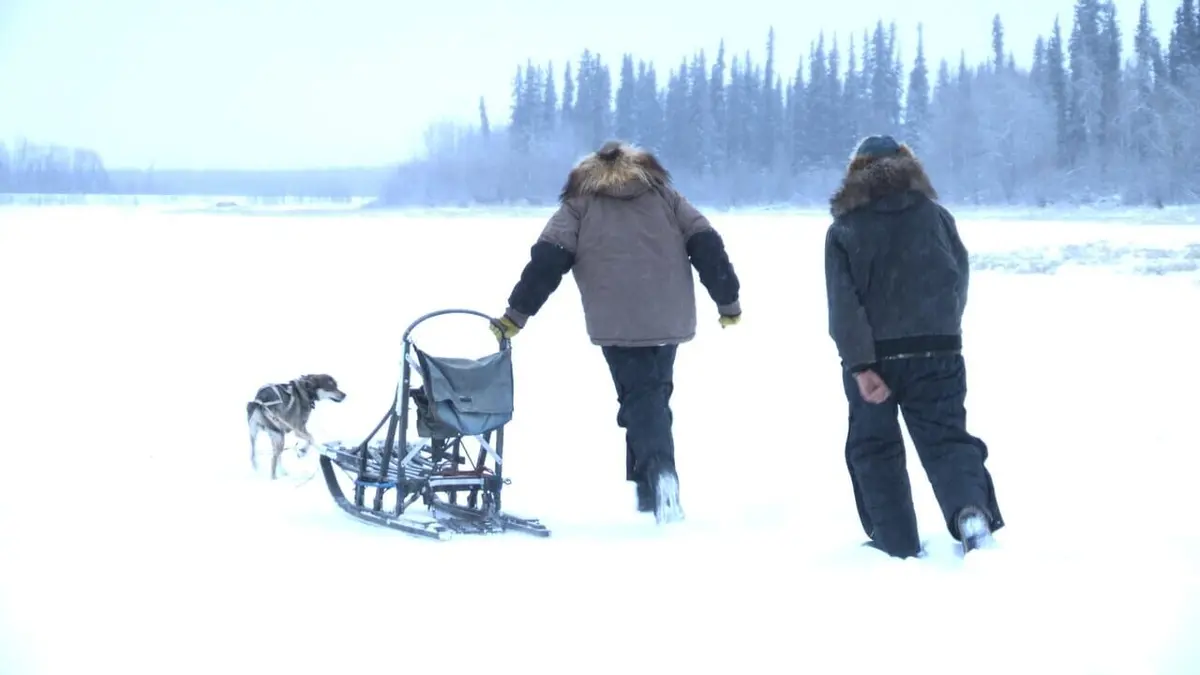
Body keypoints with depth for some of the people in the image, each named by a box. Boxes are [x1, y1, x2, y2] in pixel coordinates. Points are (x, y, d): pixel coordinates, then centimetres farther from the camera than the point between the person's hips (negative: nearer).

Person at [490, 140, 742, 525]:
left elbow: (547, 260, -1)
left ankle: (658, 470, -26)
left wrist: (517, 313, 0)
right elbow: (706, 246, 9)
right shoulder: (664, 195, 18)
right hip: (668, 320, 3)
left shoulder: (580, 203, 11)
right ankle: (651, 491, 14)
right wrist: (728, 300, 13)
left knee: (640, 396, -1)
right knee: (655, 393, 17)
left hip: (617, 324, -3)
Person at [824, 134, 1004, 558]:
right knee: (945, 438, 4)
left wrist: (860, 365, -16)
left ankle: (897, 541, 9)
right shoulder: (935, 215, 7)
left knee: (873, 446, 12)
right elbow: (960, 280, 12)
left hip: (873, 355, -1)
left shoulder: (843, 229, 0)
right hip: (936, 352, 1)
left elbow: (843, 303, -11)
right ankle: (971, 507, -24)